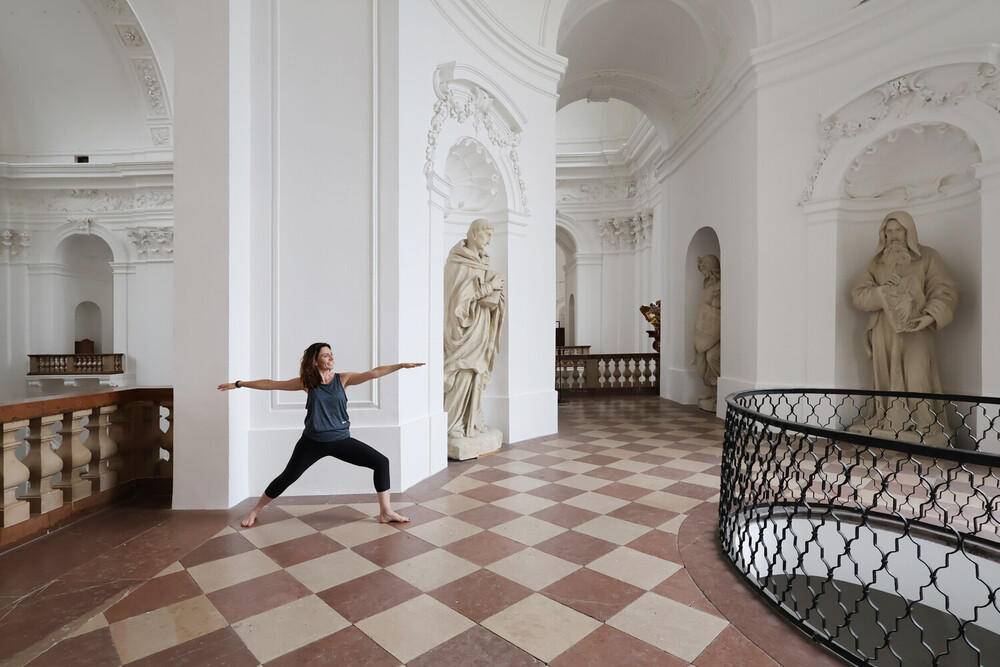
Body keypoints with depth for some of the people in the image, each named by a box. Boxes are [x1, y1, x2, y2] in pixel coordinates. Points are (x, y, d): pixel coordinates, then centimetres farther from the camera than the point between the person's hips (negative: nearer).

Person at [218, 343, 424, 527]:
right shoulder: (306, 382, -3)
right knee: (287, 477, 7)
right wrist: (239, 384, 5)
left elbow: (374, 373, -16)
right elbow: (271, 384, 3)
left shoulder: (343, 379, -5)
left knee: (381, 462, -9)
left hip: (341, 440, 1)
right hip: (312, 442, 0)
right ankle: (255, 511, 37)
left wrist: (402, 365, -26)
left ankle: (386, 512, 2)